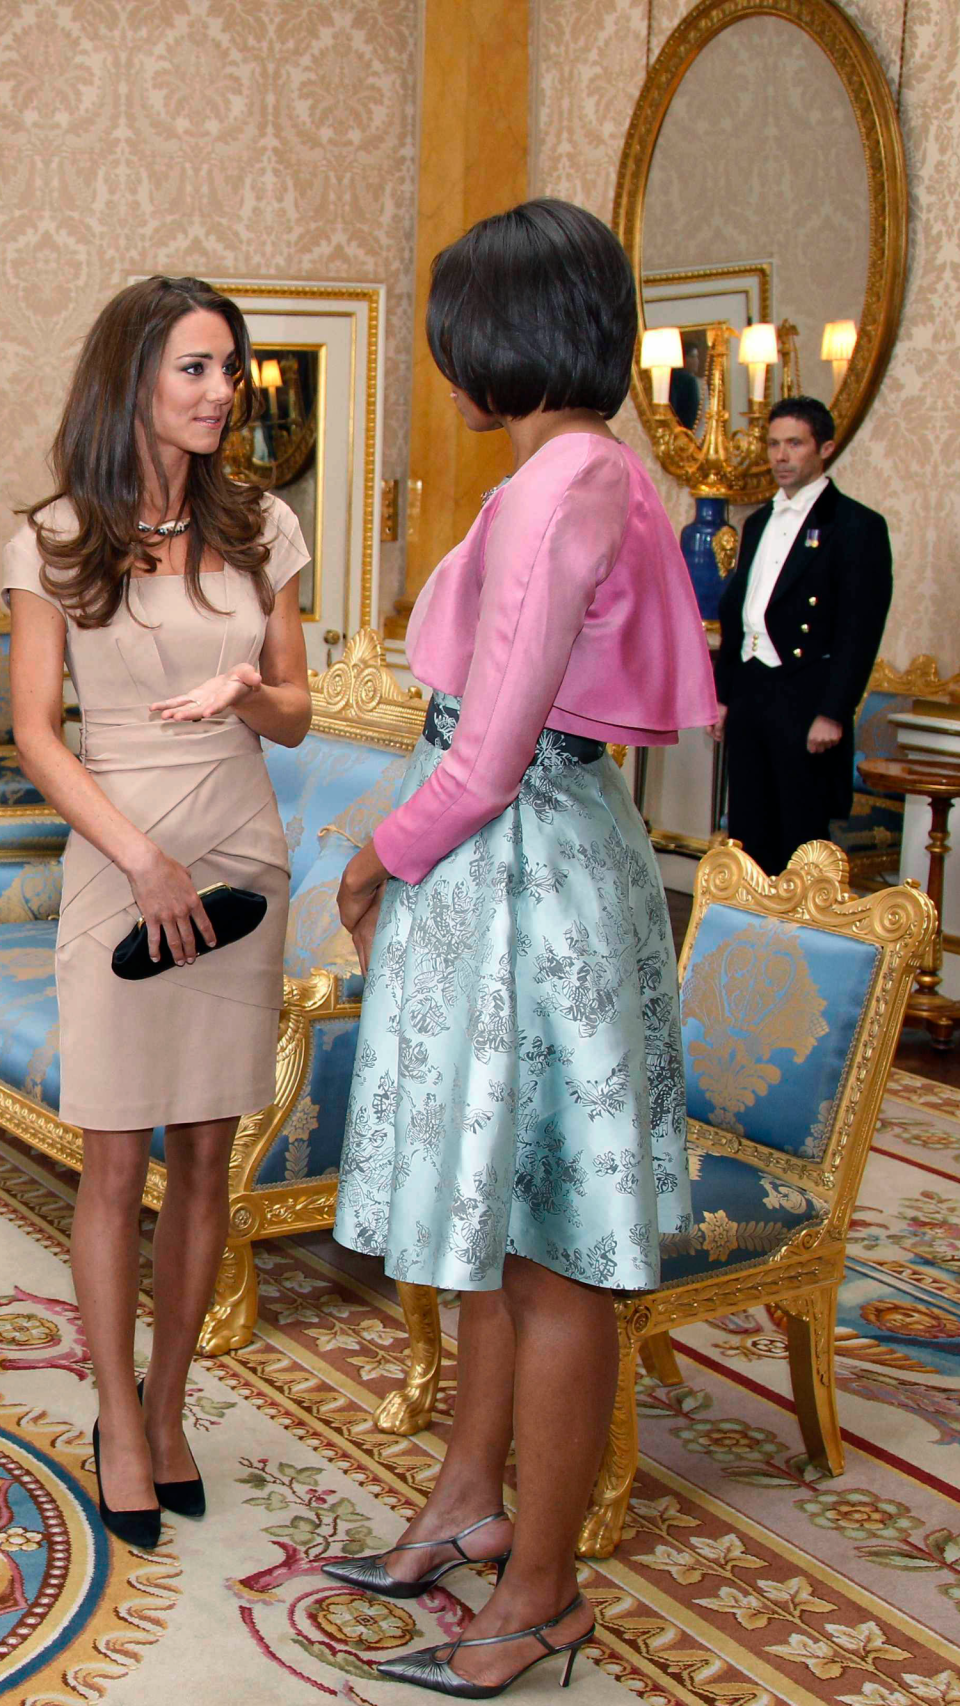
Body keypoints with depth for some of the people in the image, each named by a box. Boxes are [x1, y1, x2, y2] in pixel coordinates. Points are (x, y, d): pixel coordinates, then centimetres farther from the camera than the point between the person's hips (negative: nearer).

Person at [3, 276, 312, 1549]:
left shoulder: (258, 528, 6)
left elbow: (296, 713, 10)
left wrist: (247, 694, -13)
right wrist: (143, 856, -15)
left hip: (241, 863, 3)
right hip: (119, 865, -3)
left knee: (207, 1157, 8)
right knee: (116, 1161, 2)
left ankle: (166, 1409, 23)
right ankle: (120, 1425, 17)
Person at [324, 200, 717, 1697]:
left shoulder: (556, 491, -20)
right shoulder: (600, 474, 11)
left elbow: (488, 758, -21)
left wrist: (376, 866, -5)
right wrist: (408, 858, 16)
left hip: (520, 870, -10)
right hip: (555, 835, 10)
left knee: (546, 1254, 2)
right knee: (496, 1218, 20)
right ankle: (470, 1504, 37)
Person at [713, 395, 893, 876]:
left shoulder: (856, 525, -5)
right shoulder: (759, 522, 18)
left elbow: (861, 630, -10)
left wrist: (833, 712, -16)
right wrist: (723, 693, 16)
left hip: (805, 703, -7)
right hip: (749, 695, 7)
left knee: (802, 837, -2)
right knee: (748, 834, 9)